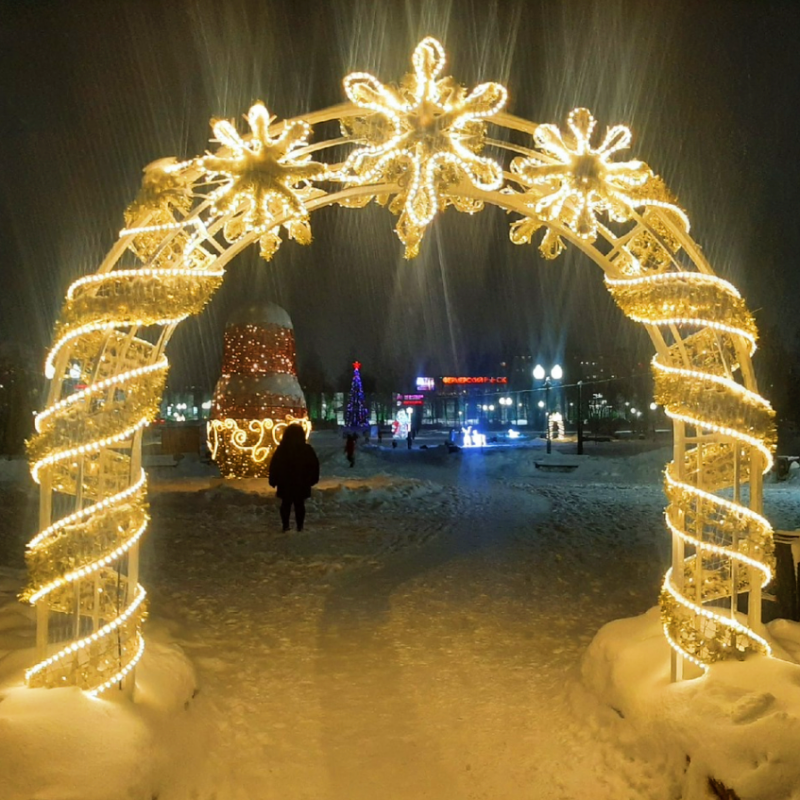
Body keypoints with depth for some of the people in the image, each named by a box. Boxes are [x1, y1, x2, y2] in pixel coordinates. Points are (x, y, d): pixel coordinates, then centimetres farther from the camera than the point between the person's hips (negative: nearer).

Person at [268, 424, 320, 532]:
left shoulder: (281, 449, -6)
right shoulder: (307, 449, -4)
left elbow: (273, 466, -4)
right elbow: (314, 466, 2)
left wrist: (273, 481, 5)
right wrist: (311, 479, 13)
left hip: (285, 484, 0)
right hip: (302, 484, 0)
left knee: (286, 504, 12)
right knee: (299, 504, 9)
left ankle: (285, 526, 12)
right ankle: (299, 526, 8)